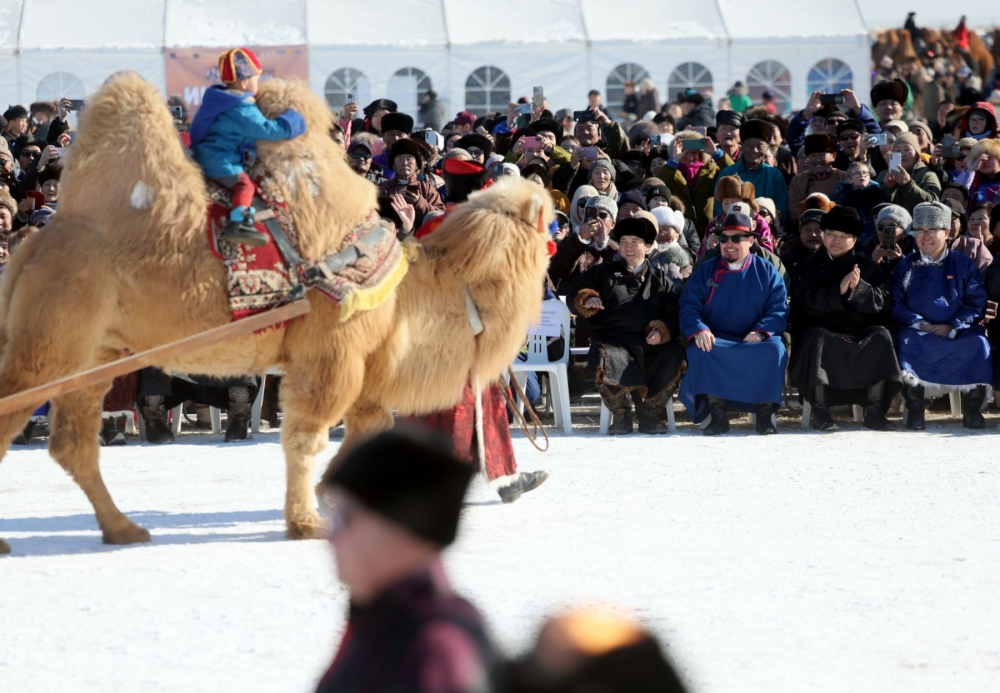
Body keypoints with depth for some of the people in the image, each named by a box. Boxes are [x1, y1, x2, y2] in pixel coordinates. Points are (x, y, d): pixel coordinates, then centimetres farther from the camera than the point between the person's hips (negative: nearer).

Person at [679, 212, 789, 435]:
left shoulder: (766, 271, 8)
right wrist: (699, 330, -19)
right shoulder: (706, 271, 11)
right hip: (717, 341, 1)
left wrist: (760, 332, -20)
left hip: (756, 342, -1)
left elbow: (779, 310, 0)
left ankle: (765, 413, -21)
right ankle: (717, 414, -28)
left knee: (775, 349, -33)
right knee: (699, 350, -33)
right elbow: (688, 307, 2)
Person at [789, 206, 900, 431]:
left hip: (859, 331, 2)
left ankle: (874, 411, -26)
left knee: (881, 338, -28)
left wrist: (859, 288, -18)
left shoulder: (866, 265, 15)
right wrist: (838, 291, -19)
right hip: (822, 330, -2)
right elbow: (803, 301, -8)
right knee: (818, 340, -35)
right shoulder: (808, 267, 12)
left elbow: (883, 302, 1)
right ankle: (820, 411, -31)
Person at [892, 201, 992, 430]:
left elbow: (977, 302, 0)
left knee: (978, 343, -30)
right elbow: (896, 304, 3)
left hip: (957, 332, 0)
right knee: (905, 342, -33)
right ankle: (914, 408, -23)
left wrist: (952, 327, -15)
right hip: (918, 332, 0)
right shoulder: (906, 266, 11)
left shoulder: (963, 265, 8)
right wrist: (921, 325, -14)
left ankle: (972, 408, -17)